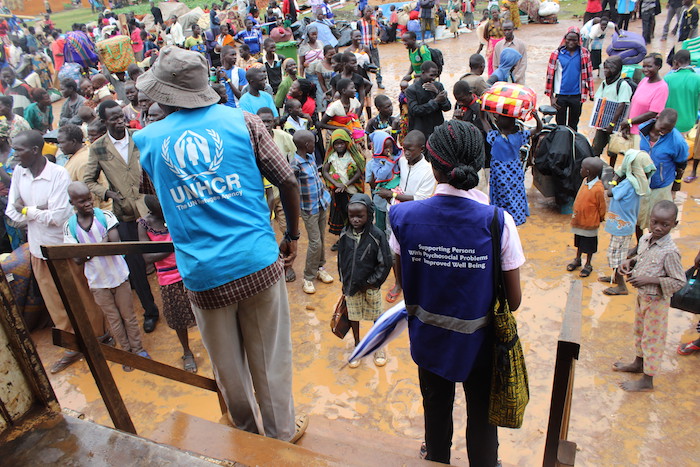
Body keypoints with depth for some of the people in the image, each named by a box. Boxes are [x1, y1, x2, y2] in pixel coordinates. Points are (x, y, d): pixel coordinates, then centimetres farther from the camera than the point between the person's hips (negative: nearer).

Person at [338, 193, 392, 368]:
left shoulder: (377, 235, -18)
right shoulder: (345, 234, -7)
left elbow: (386, 263, -12)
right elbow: (341, 260, 6)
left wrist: (371, 283, -12)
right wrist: (344, 281, 6)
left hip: (370, 286, -2)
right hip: (351, 286, 3)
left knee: (377, 316, 14)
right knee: (353, 316, 16)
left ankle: (379, 345, 38)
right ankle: (357, 346, 38)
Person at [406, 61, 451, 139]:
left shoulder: (438, 85, 7)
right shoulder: (411, 90, -6)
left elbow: (447, 107, 0)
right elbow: (415, 111, -18)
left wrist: (437, 92, -15)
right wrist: (435, 101, -20)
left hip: (438, 130, 4)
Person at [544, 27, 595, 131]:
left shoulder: (584, 54, 0)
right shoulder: (557, 54, -4)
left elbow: (588, 74, 6)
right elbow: (550, 75, -1)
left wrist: (591, 93, 2)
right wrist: (551, 97, -4)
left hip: (577, 96, 1)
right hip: (561, 95, -1)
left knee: (573, 125, 13)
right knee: (560, 125, 7)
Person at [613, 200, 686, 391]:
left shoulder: (670, 252, -27)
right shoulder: (645, 239, -5)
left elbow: (679, 281, -22)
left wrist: (650, 279, -29)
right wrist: (630, 262, -6)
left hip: (657, 301, -7)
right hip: (641, 296, 8)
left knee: (652, 338, 7)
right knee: (640, 331, 25)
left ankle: (647, 380, 22)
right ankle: (638, 363, 46)